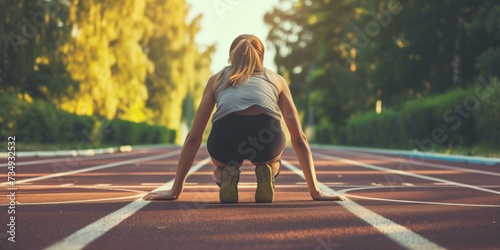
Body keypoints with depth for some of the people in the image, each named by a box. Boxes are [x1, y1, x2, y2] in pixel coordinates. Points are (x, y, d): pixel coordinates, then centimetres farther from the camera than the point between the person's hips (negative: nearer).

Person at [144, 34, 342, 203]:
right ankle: (266, 172, 5)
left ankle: (226, 176, 4)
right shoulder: (277, 80, 32)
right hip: (267, 136, 0)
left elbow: (193, 137, 29)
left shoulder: (217, 79, 32)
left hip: (225, 136, 0)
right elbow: (299, 138, 30)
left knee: (221, 166, 40)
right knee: (271, 161, 40)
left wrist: (175, 190, 32)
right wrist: (315, 191, 32)